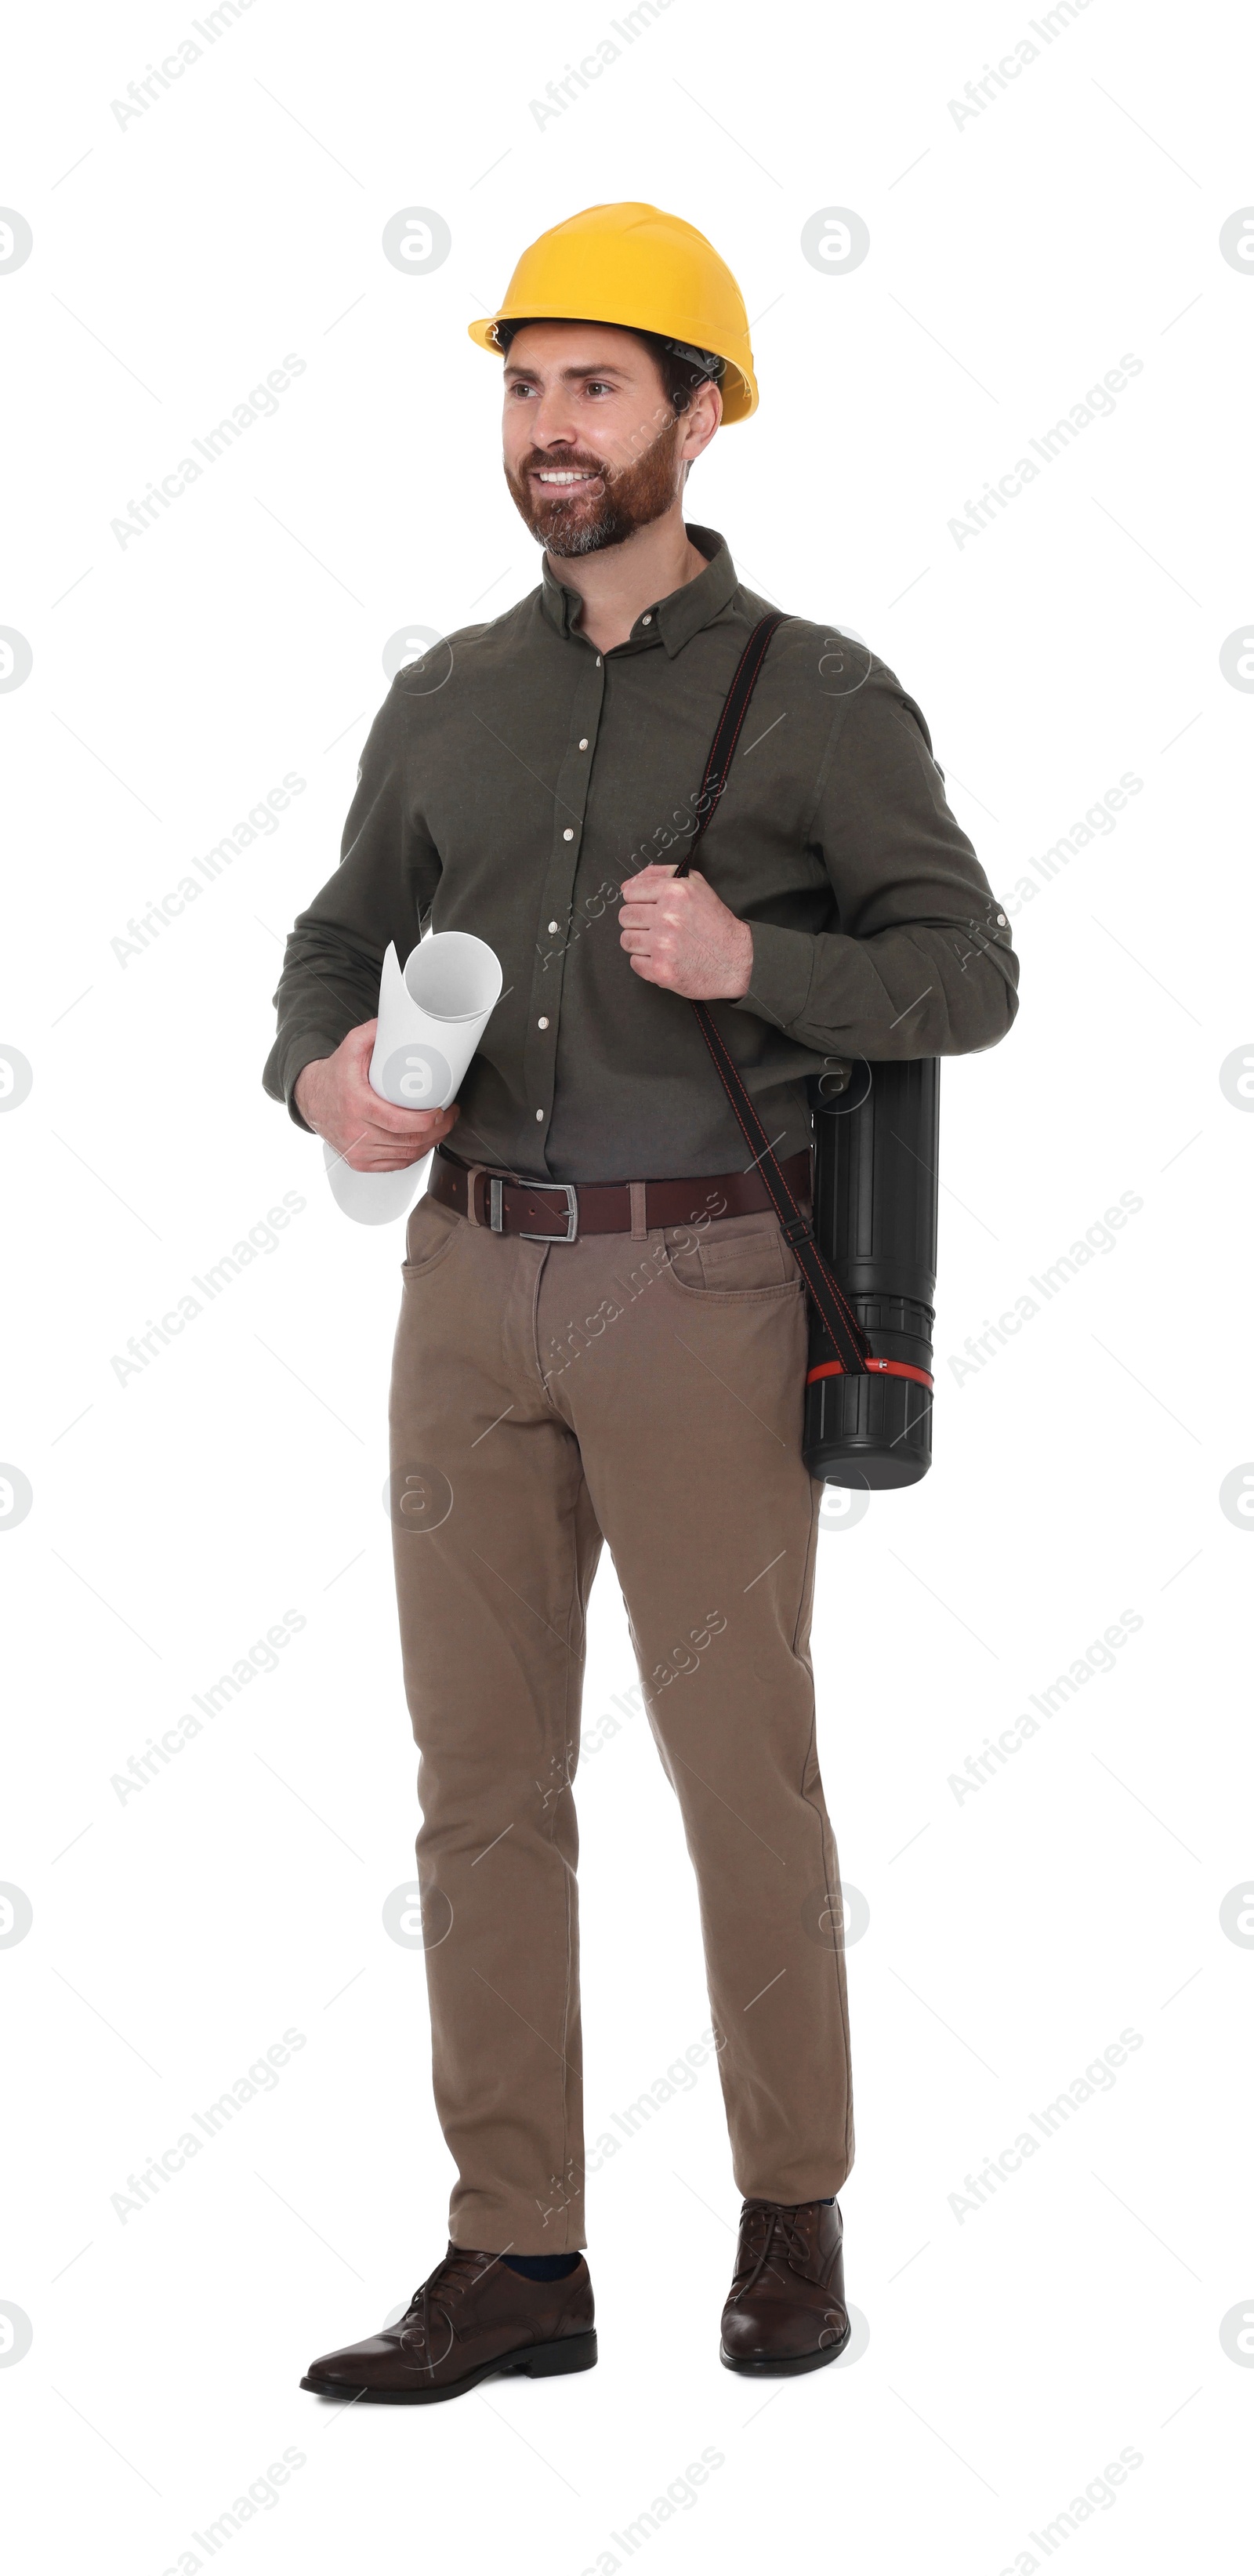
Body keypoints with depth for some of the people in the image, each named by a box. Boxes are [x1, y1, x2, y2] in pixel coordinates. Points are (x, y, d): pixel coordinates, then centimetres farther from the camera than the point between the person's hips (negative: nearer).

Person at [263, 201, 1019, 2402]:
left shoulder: (821, 697, -2)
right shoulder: (445, 701, 11)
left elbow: (966, 979, -3)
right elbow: (342, 941, 17)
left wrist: (747, 959, -21)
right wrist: (324, 1074, -7)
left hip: (702, 1291, -4)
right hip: (475, 1285, 4)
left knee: (741, 1768, 2)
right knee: (483, 1775, 3)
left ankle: (792, 2214, 21)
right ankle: (514, 2264, 10)